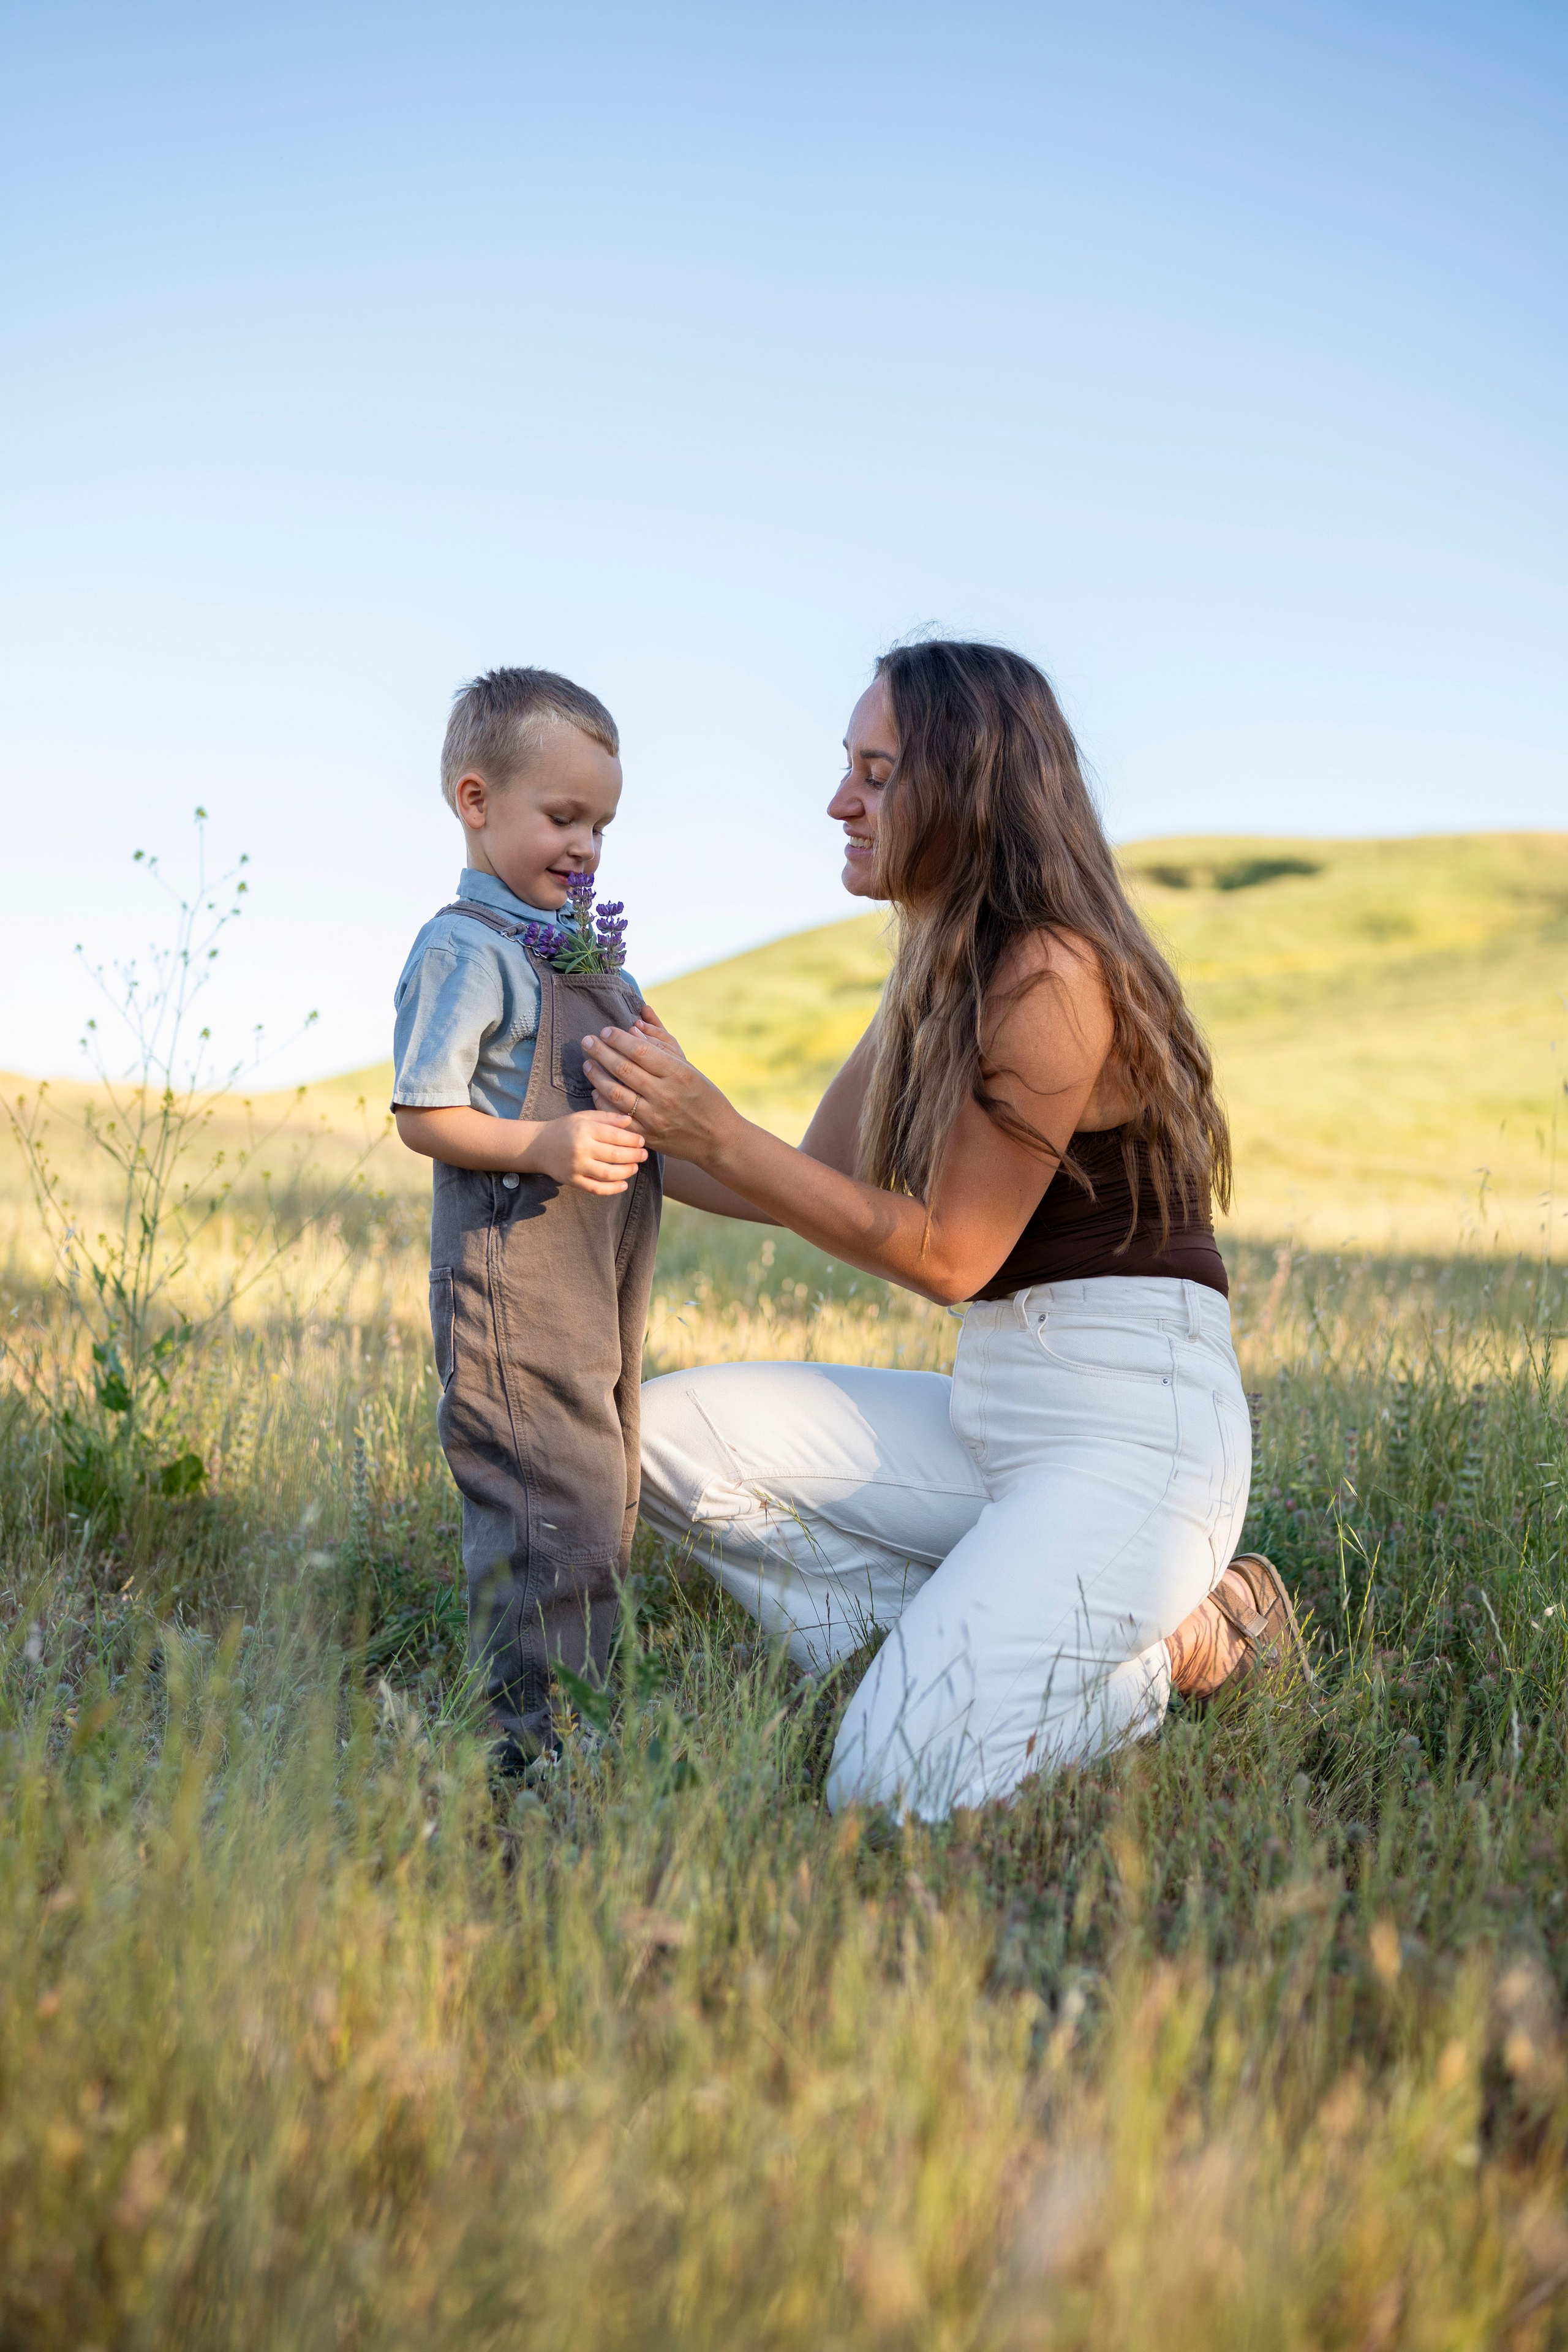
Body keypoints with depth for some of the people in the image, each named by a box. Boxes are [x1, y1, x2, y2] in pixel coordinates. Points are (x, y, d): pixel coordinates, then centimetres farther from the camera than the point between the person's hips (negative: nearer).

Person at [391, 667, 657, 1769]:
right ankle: (533, 1743, -2)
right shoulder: (465, 951, -12)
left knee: (604, 1501, 15)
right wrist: (545, 1145, -28)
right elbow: (425, 1115, -16)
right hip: (517, 1272, -10)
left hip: (603, 1274, 10)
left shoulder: (584, 944, 16)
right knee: (552, 1511, -11)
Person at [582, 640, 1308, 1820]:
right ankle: (951, 1638, 3)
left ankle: (1181, 1646, 2)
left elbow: (950, 1254, -17)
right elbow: (810, 1183, 14)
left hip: (1130, 1426, -9)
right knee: (665, 1429, 2)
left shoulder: (1052, 972, -17)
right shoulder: (943, 971, 12)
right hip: (991, 1410, 9)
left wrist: (716, 1132, -19)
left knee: (895, 1787, -21)